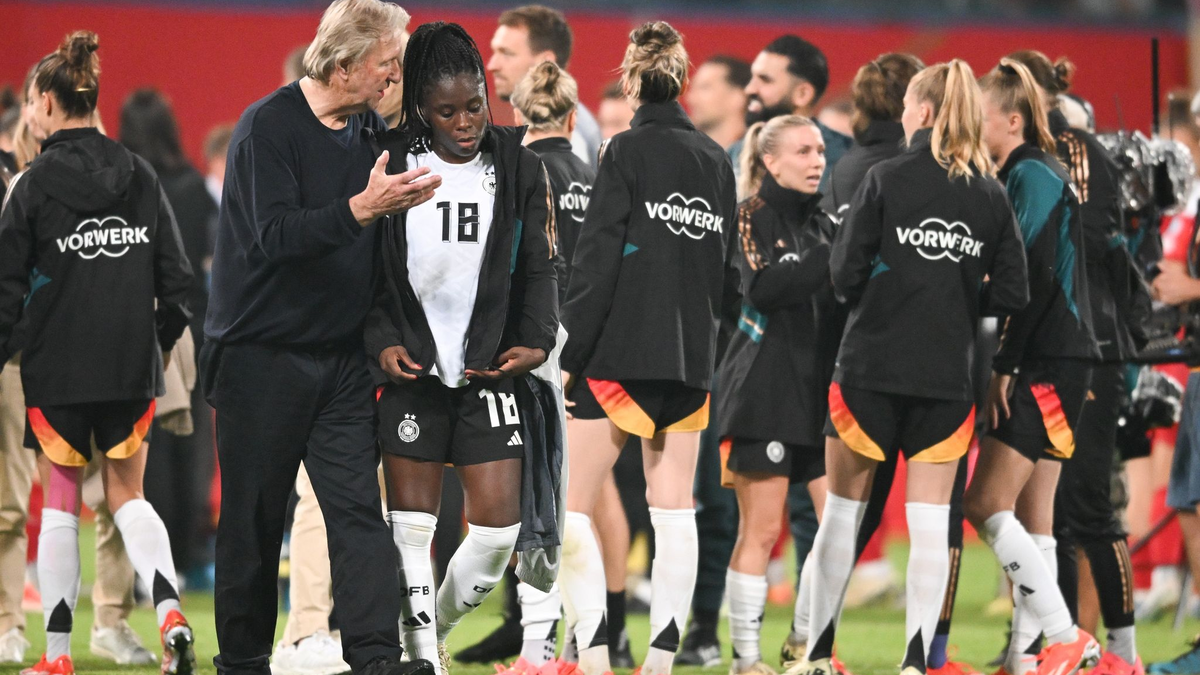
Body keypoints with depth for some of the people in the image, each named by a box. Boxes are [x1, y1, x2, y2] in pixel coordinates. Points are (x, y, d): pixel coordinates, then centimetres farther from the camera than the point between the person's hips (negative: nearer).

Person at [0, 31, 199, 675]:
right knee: (127, 495, 14)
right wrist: (159, 343, 17)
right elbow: (176, 275, 5)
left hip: (57, 368, -4)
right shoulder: (140, 176, 4)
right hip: (132, 369, 4)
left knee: (60, 501, 7)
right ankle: (169, 608, -10)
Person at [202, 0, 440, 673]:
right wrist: (364, 207, -32)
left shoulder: (371, 130, 8)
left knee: (359, 506, -5)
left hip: (342, 358, 6)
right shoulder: (270, 126, -12)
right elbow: (275, 236, -24)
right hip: (262, 357, -6)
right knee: (255, 517, 1)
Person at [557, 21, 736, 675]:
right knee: (674, 512, 7)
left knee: (572, 508, -1)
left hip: (620, 353, -6)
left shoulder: (627, 150, -8)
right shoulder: (715, 160, 10)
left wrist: (569, 354, -8)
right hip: (690, 358, 6)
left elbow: (598, 258, -11)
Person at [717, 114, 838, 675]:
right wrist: (833, 259, -28)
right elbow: (763, 287, -22)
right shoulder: (753, 218, -5)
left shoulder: (822, 224, 13)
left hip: (821, 393, 6)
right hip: (764, 392, -6)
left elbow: (844, 302, 13)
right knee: (761, 529, -4)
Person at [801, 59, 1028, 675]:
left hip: (871, 370, -2)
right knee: (930, 521, 3)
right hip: (948, 379, 2)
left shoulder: (887, 179, -7)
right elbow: (1011, 295, 2)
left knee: (842, 510, 10)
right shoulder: (991, 196, 2)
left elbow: (844, 273, -8)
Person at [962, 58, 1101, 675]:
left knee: (986, 504, -11)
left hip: (1047, 366, -10)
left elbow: (1035, 278, -18)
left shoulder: (1033, 177, -10)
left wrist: (1004, 365, -18)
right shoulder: (1017, 178, 18)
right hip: (1047, 367, 10)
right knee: (1030, 517, 7)